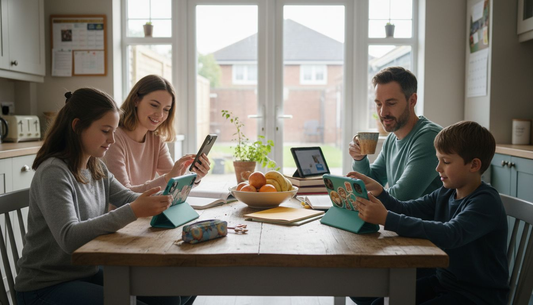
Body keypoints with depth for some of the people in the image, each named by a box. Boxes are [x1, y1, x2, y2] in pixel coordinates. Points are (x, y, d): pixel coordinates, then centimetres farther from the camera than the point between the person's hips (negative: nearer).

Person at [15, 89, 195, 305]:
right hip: (46, 287, -7)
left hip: (90, 273, 7)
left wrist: (156, 201, -16)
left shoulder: (97, 168, 4)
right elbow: (69, 238, -31)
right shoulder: (53, 173, -20)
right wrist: (133, 212, -39)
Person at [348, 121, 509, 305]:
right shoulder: (446, 193, 4)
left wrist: (386, 219, -44)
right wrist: (379, 192, -24)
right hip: (444, 282, 7)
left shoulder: (486, 202, -21)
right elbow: (406, 210, -4)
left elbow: (450, 235, -38)